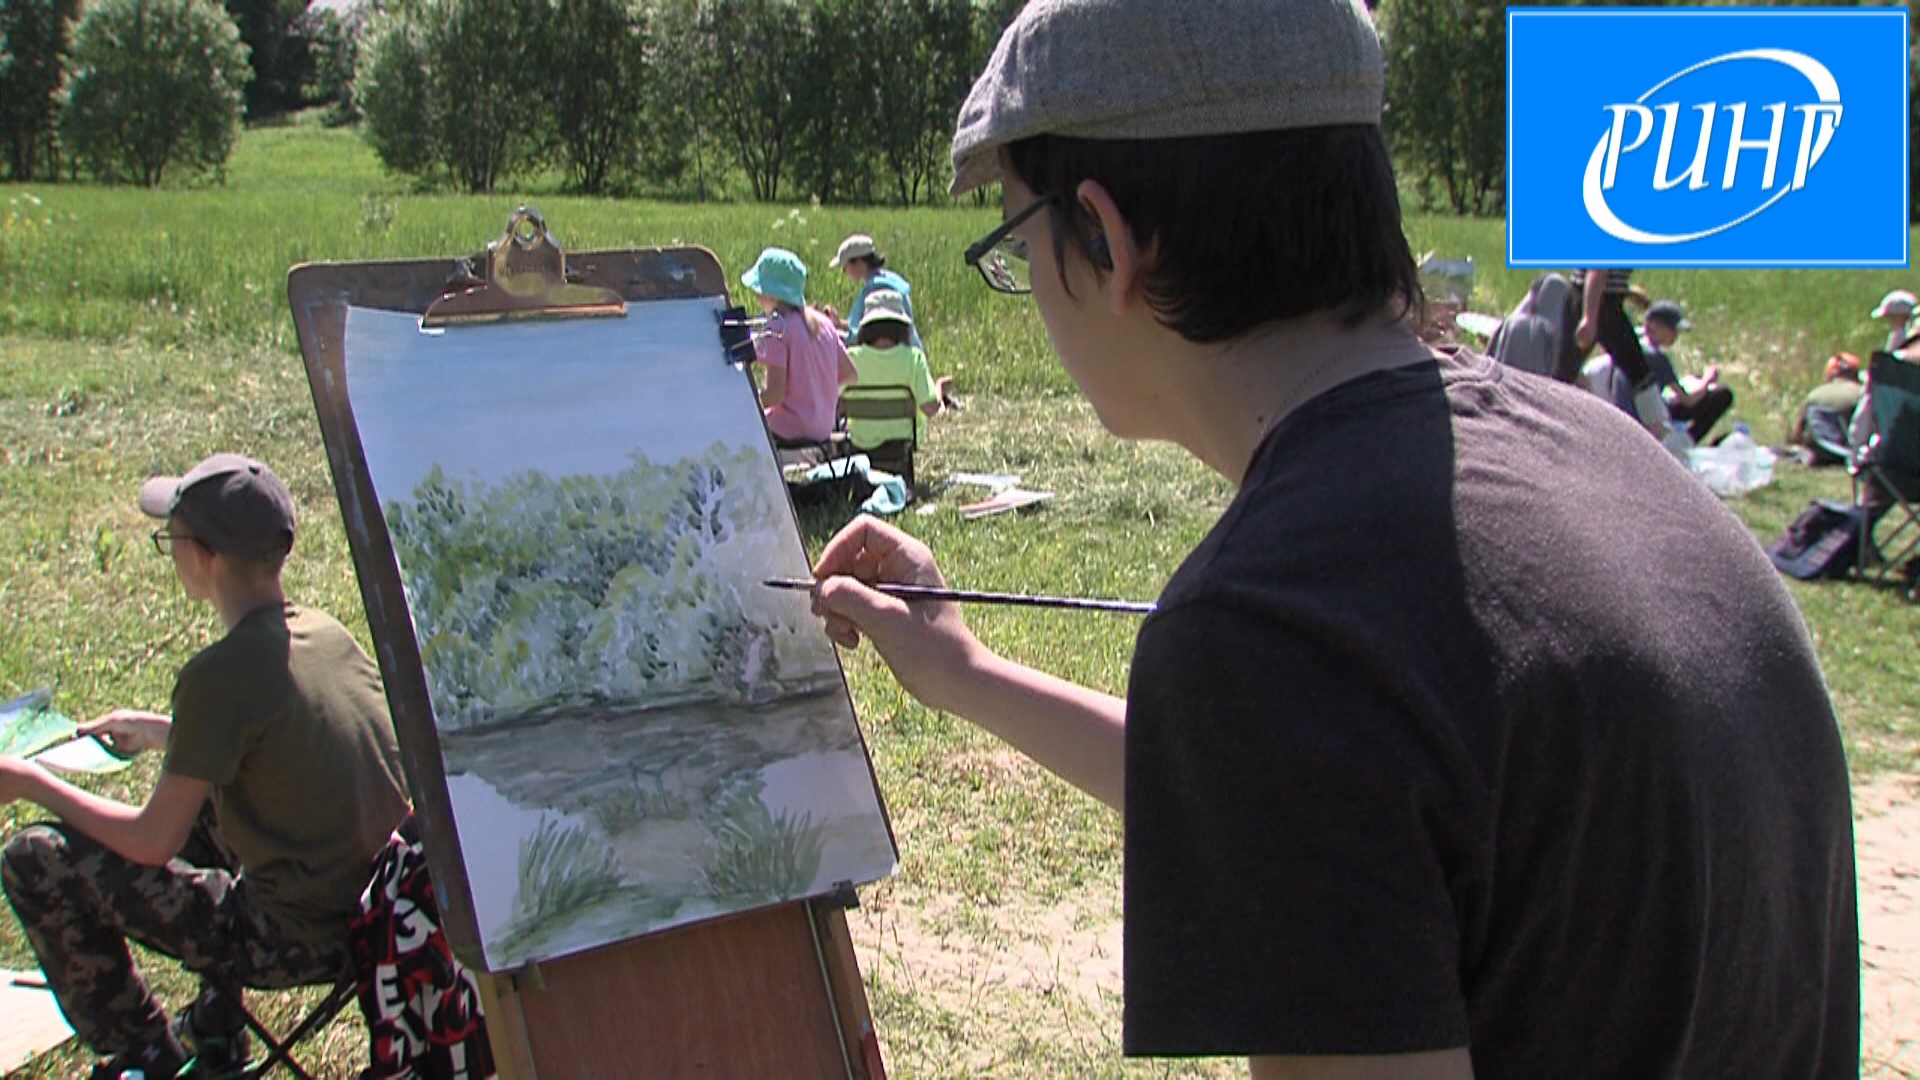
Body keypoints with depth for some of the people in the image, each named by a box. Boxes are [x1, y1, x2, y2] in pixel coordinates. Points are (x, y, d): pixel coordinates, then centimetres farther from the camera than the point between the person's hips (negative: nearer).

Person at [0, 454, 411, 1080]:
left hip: (297, 938, -8)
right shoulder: (326, 633, 2)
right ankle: (217, 1025, 32)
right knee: (196, 791, 31)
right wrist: (164, 734, 28)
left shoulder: (220, 675, -21)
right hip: (382, 905, 8)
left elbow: (153, 842, -13)